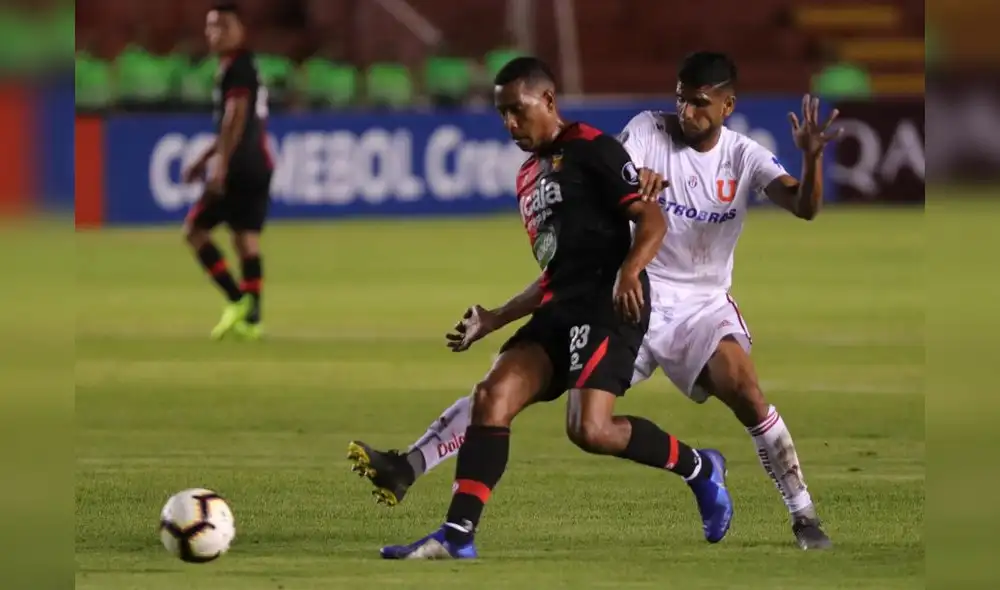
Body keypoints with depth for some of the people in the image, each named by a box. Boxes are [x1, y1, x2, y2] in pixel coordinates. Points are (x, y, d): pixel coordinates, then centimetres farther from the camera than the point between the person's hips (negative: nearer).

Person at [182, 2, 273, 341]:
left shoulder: (236, 68, -9)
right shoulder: (248, 67, 20)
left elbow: (236, 118, -19)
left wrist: (220, 165, -24)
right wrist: (204, 159, 29)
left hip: (239, 168, -9)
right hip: (259, 166, 9)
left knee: (195, 229, -3)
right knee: (247, 239, 6)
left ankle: (238, 300, -10)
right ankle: (251, 318, 1)